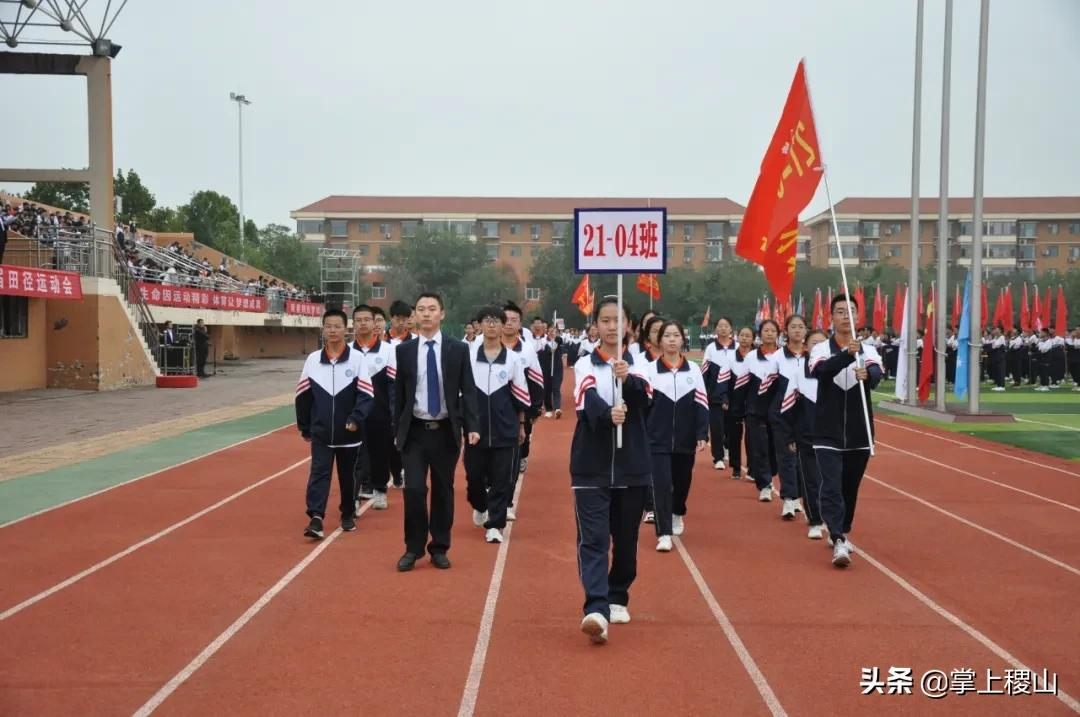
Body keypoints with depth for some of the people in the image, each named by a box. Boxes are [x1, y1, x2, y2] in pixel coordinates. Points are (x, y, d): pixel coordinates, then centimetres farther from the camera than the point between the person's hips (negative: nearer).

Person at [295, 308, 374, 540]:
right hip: (321, 432, 1)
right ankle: (316, 519, -8)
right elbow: (303, 396, 8)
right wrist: (304, 427, 10)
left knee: (347, 475, 12)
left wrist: (356, 419, -21)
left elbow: (366, 394, -9)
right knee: (319, 473, -7)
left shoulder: (357, 358, -5)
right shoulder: (313, 359, 1)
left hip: (348, 432, -1)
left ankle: (348, 514, 29)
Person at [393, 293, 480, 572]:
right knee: (414, 490, -6)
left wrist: (472, 426, -11)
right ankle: (413, 548, 11)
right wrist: (397, 430, 5)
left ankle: (439, 549, 21)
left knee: (443, 491, 8)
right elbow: (399, 393, 7)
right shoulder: (404, 350, 2)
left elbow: (468, 391, -1)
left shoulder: (458, 349, -1)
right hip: (415, 431, 0)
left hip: (446, 431, 0)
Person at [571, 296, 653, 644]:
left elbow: (645, 401, -14)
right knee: (593, 539, -12)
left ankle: (617, 599, 31)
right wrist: (607, 414, -40)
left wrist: (628, 379, -33)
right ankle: (596, 610, -18)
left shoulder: (638, 363, 4)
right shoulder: (584, 364, 0)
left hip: (632, 466, 2)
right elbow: (589, 402, -19)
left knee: (626, 539, 12)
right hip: (592, 466, -2)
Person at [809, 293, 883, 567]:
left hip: (859, 434, 3)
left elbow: (877, 374, -19)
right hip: (828, 434, -2)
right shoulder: (821, 349, -3)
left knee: (850, 488, 14)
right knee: (831, 488, -14)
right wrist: (848, 354, -43)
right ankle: (839, 542, -17)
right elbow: (822, 370, -25)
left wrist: (867, 374, -44)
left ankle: (841, 533, 35)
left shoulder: (868, 351, 2)